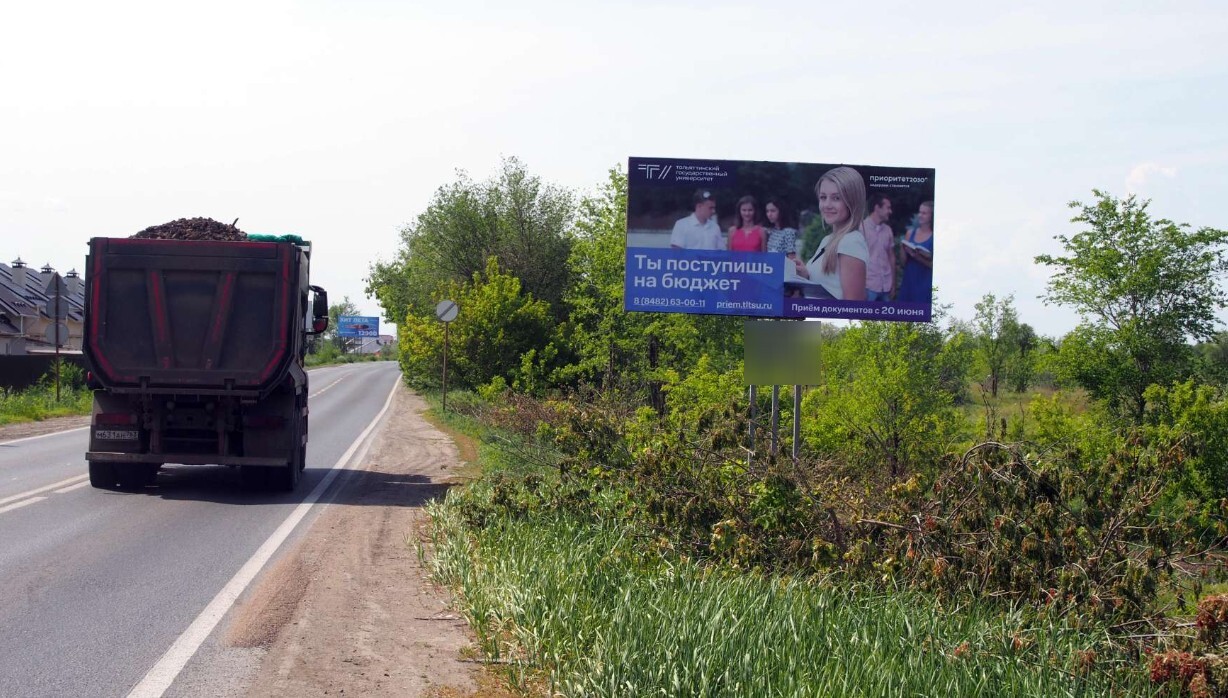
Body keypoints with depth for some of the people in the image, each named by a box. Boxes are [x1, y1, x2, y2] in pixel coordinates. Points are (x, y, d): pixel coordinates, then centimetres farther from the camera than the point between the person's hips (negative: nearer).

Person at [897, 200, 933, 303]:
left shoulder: (934, 237, -5)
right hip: (908, 281, 5)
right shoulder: (910, 233, 8)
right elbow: (903, 260, 11)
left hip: (925, 283, -5)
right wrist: (904, 251, -8)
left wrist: (919, 257, -22)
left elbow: (933, 264, -9)